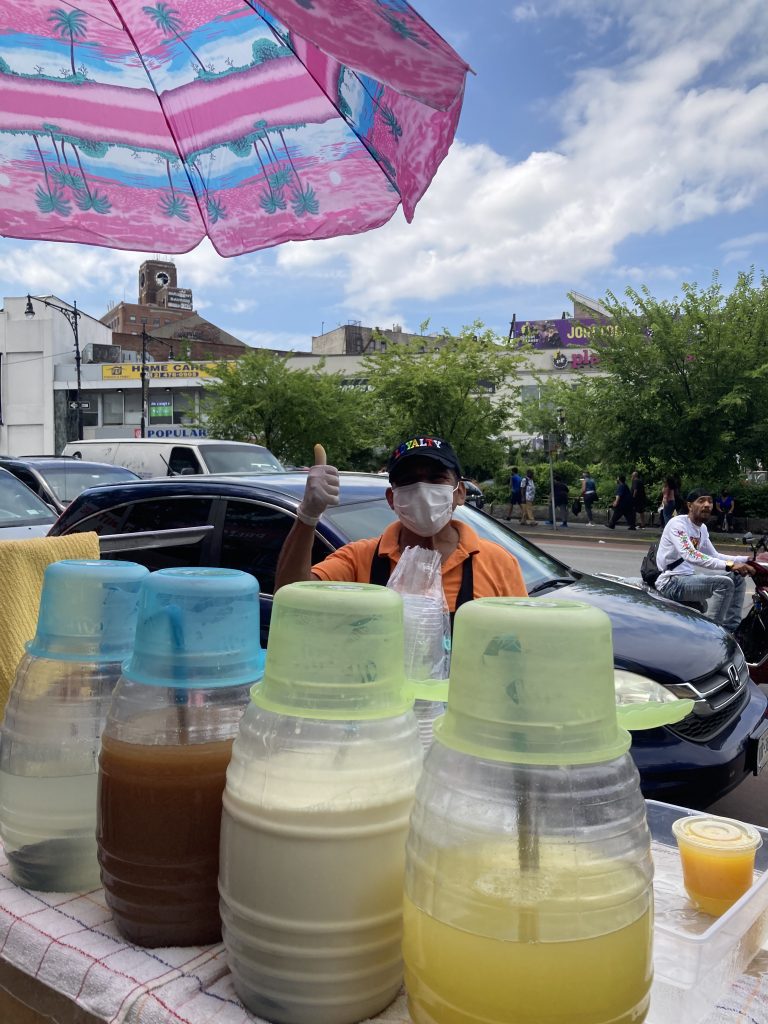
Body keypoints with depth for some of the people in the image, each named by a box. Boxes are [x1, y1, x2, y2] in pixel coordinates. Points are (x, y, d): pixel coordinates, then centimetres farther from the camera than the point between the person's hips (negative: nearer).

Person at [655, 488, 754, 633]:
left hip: (688, 577, 10)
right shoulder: (677, 523, -16)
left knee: (737, 578, 8)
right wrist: (729, 565, -36)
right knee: (724, 583, -24)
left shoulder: (702, 528, 13)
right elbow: (690, 556, -30)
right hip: (670, 582, -10)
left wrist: (747, 559, 7)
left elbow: (714, 556, 20)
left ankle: (731, 630, 4)